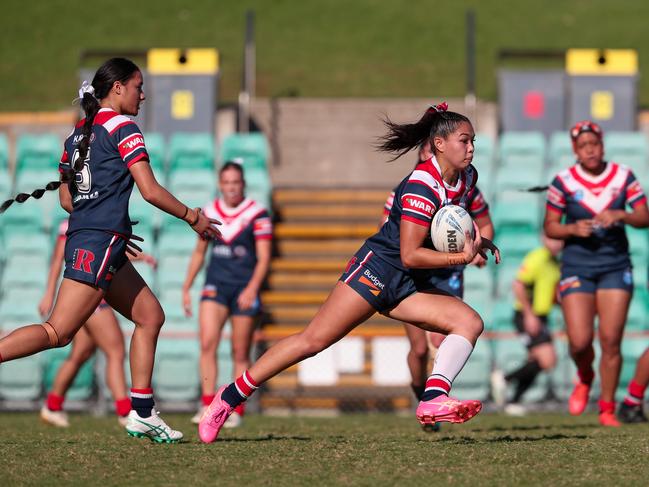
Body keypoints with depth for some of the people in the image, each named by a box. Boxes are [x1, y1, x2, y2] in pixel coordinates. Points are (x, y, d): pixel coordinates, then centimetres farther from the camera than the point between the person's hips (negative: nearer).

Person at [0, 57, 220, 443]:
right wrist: (193, 217, 3)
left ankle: (142, 414, 10)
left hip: (83, 237, 9)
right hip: (101, 244, -9)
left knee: (151, 316, 13)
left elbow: (66, 198, 20)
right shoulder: (122, 128, -6)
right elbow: (150, 190, -11)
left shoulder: (79, 132, 18)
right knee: (57, 333, -13)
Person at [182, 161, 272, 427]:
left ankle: (237, 410, 11)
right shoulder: (209, 211, 8)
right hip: (216, 285, 3)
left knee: (240, 353, 2)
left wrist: (251, 289, -17)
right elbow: (199, 252, 17)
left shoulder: (257, 213, -4)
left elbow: (264, 258, -5)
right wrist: (186, 287, 14)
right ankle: (207, 405, -15)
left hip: (245, 287, -3)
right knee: (207, 343, -15)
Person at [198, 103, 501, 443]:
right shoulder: (422, 187, -20)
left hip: (407, 287, 8)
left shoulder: (466, 178, 6)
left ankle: (434, 400, -27)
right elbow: (410, 255, -22)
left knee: (470, 322, -11)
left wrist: (476, 242, 8)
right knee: (314, 340, -12)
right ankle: (231, 396, -3)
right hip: (377, 268, -8)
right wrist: (460, 258, -21)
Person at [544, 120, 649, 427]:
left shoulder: (624, 177, 2)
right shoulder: (564, 182, -2)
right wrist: (573, 229, -17)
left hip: (616, 266, 1)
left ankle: (607, 409, 8)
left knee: (611, 341, -6)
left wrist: (621, 215, -21)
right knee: (580, 341, -10)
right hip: (577, 268, -1)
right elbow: (550, 227, 3)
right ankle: (584, 378, 26)